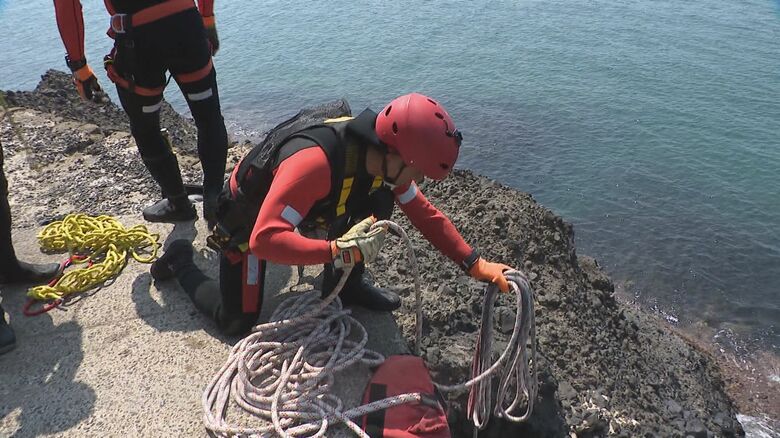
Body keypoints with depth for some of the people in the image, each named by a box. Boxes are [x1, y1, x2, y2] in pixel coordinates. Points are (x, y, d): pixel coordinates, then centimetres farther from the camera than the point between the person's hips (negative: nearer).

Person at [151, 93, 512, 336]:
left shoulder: (383, 157, -18)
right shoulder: (315, 162, -43)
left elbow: (424, 213, -8)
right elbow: (264, 240, -46)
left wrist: (476, 264, -14)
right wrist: (340, 251, -50)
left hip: (303, 210, 6)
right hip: (247, 219, -6)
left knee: (377, 202, -13)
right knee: (237, 322, -1)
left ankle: (346, 286, 7)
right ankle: (181, 260, 22)